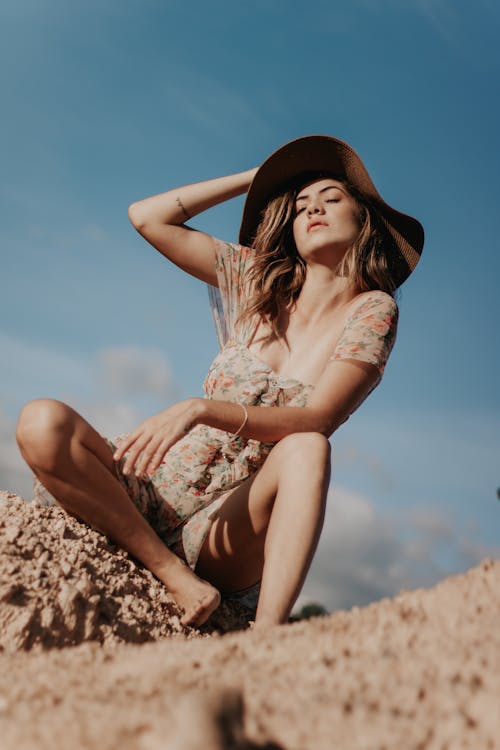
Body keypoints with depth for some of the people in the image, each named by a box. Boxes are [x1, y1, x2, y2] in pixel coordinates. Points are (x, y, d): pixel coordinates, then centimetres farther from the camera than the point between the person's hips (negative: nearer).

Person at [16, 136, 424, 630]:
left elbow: (316, 420, -14)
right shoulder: (256, 278, 11)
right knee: (42, 422, -22)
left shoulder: (373, 310, 1)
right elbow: (146, 216, 11)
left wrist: (200, 408, -28)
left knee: (307, 449, -34)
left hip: (235, 524, -3)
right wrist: (255, 179, 14)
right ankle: (175, 577, -19)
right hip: (155, 492, 4)